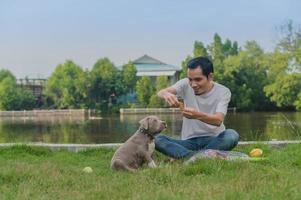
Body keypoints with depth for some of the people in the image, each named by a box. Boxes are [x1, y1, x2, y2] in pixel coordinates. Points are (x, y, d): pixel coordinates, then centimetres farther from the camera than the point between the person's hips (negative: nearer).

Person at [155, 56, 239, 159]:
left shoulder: (223, 92, -8)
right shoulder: (186, 85, -1)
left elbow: (218, 120, -24)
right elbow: (160, 93, -17)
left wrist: (198, 115, -45)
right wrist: (166, 94, -43)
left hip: (214, 140, -1)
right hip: (189, 141, 2)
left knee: (232, 136, -34)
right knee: (157, 140, -23)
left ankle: (189, 157, -27)